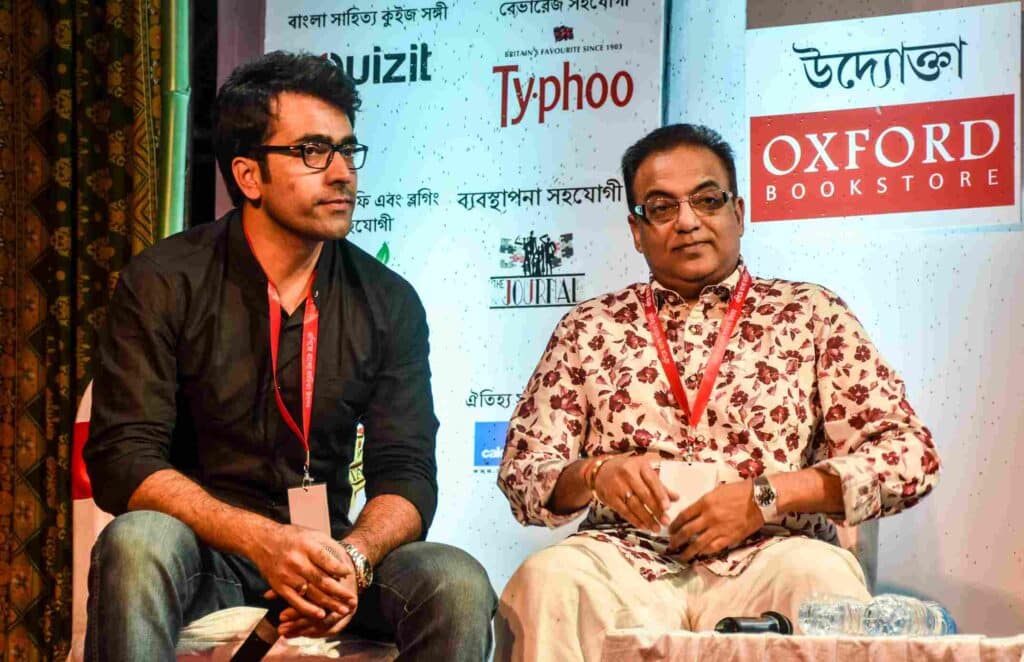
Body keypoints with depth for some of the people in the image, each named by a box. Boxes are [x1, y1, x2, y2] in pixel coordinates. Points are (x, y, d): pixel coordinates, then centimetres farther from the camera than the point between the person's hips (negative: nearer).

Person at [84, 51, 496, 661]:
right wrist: (263, 539, -27)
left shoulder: (389, 303, 5)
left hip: (324, 553, 2)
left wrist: (352, 555, -24)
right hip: (202, 553, -2)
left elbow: (406, 471, 0)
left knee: (458, 584, -26)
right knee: (138, 543, -35)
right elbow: (122, 457, -12)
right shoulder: (163, 284, -4)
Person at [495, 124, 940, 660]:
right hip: (625, 559, 1)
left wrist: (766, 495, -9)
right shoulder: (590, 328, 16)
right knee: (546, 579, -33)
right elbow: (520, 474, 12)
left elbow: (909, 454, 4)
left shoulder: (811, 315, 12)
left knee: (821, 575, -35)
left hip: (768, 558, 0)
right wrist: (594, 473, -12)